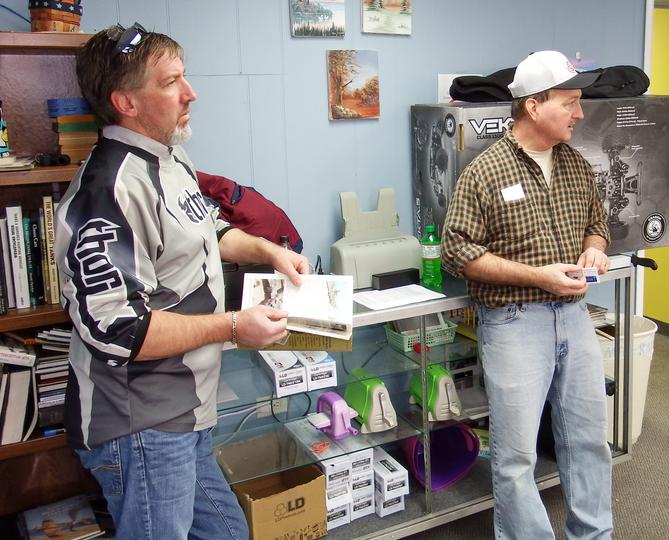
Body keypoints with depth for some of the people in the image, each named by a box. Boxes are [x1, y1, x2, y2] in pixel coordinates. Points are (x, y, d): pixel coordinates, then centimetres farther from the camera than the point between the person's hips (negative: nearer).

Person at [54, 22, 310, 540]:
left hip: (184, 414, 10)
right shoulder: (112, 189, -24)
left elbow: (205, 230, 28)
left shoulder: (173, 160, 10)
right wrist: (233, 326, -20)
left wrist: (269, 250, 13)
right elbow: (117, 328, -28)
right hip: (140, 429, -9)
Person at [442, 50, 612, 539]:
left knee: (589, 440, 17)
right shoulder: (485, 172, -10)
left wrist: (594, 249, -3)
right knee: (517, 455, 2)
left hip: (575, 316, 6)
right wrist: (537, 275, -18)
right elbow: (457, 252, -13)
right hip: (515, 322, -6)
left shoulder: (576, 164, 8)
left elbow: (597, 223, 21)